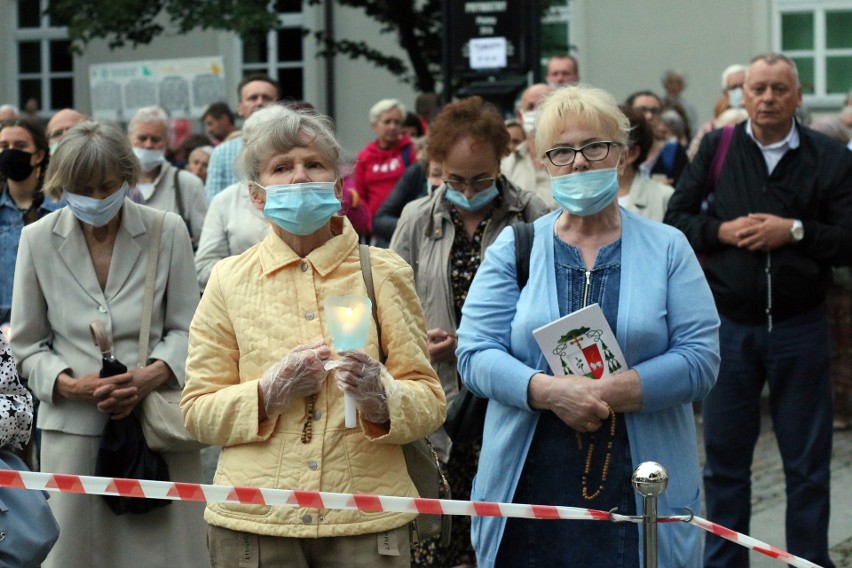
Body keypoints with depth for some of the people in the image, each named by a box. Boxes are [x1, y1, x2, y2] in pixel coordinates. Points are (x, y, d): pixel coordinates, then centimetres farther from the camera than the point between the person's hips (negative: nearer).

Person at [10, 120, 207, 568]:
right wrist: (70, 383, -12)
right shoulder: (38, 239, 3)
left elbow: (185, 328, 5)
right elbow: (27, 346, 7)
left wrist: (155, 373, -14)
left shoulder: (168, 231, 0)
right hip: (73, 426, 1)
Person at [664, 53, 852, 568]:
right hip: (730, 325, 1)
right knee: (725, 457, 10)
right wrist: (720, 231, -12)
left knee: (808, 463, 7)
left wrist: (794, 231, -17)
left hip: (800, 327, -1)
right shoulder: (717, 149, 4)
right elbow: (676, 216, 5)